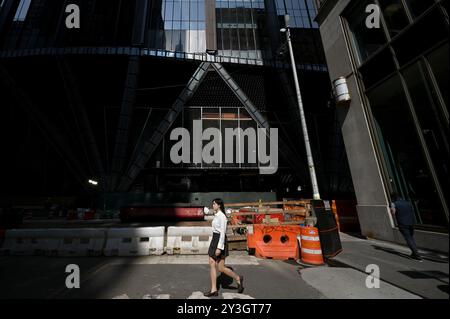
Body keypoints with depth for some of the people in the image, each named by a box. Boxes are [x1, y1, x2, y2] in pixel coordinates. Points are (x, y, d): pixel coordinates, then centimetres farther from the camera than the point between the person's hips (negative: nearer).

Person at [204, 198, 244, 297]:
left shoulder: (222, 216, -18)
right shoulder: (216, 216, 11)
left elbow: (223, 233, -21)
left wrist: (219, 248, -23)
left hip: (220, 241, -9)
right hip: (214, 241, 9)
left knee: (221, 268, 1)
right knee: (212, 265, 8)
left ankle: (238, 279, 23)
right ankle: (214, 290, 17)